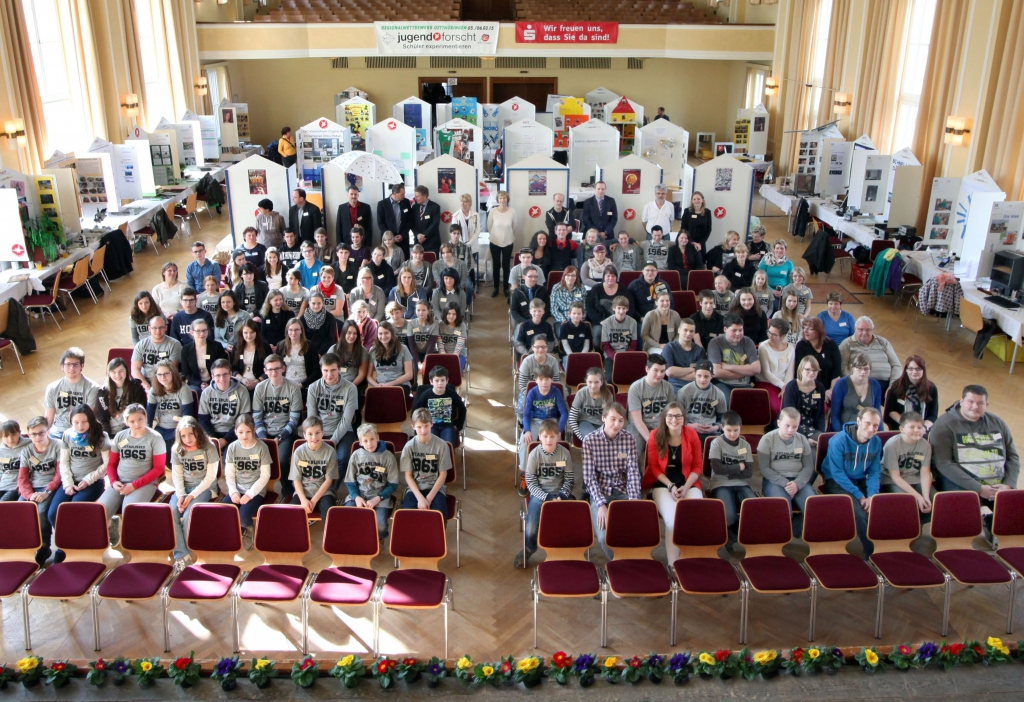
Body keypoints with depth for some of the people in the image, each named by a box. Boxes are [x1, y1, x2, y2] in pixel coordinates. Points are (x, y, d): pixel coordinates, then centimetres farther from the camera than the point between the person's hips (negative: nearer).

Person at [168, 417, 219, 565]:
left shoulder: (209, 448, -11)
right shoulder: (177, 449, 2)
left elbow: (210, 477, -10)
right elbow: (177, 476, 4)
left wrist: (192, 495, -17)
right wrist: (181, 495, -13)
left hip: (204, 487, -4)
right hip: (184, 487, 4)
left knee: (188, 517, -27)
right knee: (171, 513, -23)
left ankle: (191, 553, -8)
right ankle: (180, 555, -18)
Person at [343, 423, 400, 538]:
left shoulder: (387, 456, -1)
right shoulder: (356, 455, 5)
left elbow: (393, 484, 1)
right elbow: (350, 482, 8)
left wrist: (377, 498, -13)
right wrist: (357, 497, -11)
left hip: (380, 496, -2)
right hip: (358, 495, 2)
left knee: (380, 526, -28)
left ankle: (378, 541, 6)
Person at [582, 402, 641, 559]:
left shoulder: (629, 439, -1)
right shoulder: (590, 440, -8)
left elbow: (633, 473, -5)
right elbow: (589, 476, -9)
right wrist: (601, 504, -21)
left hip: (623, 491, 2)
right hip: (600, 492, -2)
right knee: (604, 536, -23)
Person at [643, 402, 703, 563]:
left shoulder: (692, 434, -1)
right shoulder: (655, 435, -4)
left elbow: (698, 466, 3)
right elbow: (654, 467, 0)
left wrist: (685, 487, -11)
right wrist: (671, 486, -13)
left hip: (688, 483, 2)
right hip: (663, 483, -2)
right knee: (672, 519, -29)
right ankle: (673, 564, -16)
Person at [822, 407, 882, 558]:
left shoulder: (877, 442, -3)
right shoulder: (839, 440, -20)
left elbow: (875, 472, 1)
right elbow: (837, 473, -19)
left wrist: (872, 495, -16)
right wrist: (859, 496, -23)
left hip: (860, 481, 5)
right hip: (837, 482, -5)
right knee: (860, 514, -27)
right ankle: (872, 552, -5)